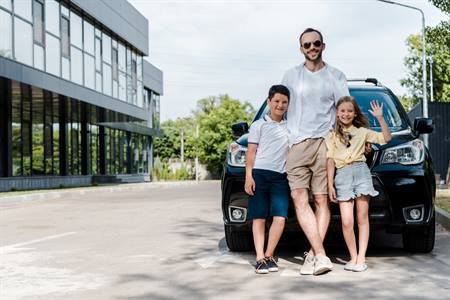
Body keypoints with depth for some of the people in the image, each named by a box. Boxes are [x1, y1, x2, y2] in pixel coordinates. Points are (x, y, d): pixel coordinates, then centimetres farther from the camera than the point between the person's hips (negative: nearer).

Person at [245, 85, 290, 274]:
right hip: (260, 173, -2)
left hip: (280, 177, 2)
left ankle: (269, 255, 3)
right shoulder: (259, 125, 7)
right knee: (259, 218, -2)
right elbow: (251, 153, 3)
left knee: (280, 218, -8)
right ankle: (260, 258, -1)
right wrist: (248, 176, -6)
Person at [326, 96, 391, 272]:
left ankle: (361, 258, 4)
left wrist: (380, 118, 2)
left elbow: (386, 138, 9)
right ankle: (353, 257, 5)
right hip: (342, 175, -1)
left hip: (361, 172, 1)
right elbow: (330, 160, 6)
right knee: (346, 222, -8)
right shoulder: (331, 135, 14)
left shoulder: (362, 132, 16)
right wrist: (330, 185, -1)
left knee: (362, 218, 0)